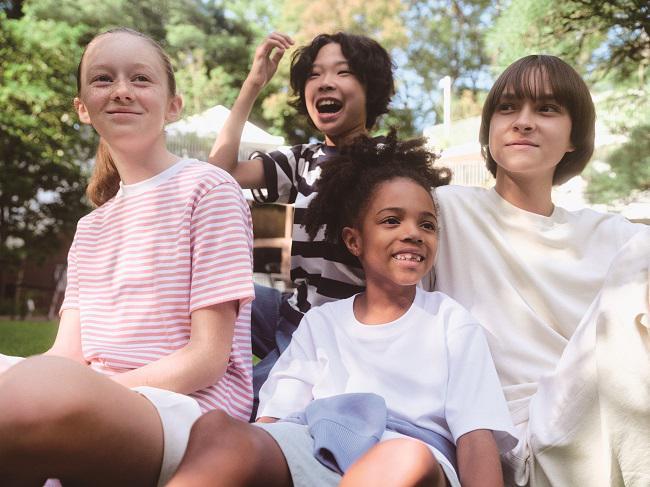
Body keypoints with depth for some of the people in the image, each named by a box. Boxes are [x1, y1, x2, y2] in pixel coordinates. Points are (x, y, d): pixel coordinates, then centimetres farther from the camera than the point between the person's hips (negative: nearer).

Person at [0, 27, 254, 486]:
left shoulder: (207, 189, -1)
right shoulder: (90, 228, 20)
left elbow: (208, 357, -7)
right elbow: (68, 357, 8)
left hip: (193, 410, -4)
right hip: (98, 413, 4)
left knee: (42, 388, -34)